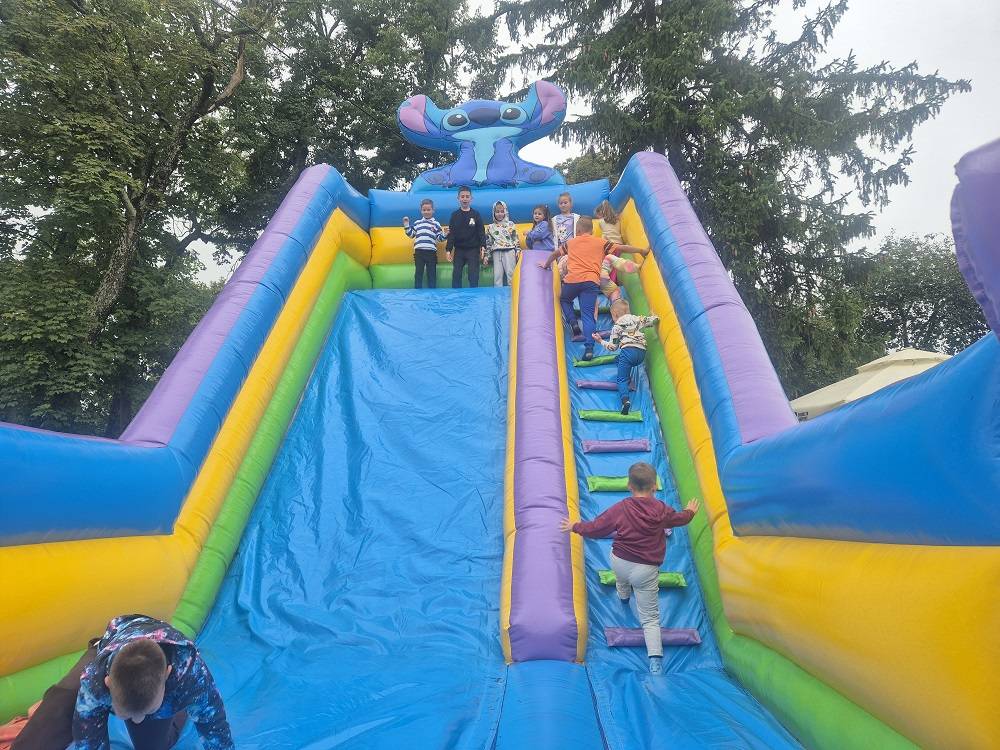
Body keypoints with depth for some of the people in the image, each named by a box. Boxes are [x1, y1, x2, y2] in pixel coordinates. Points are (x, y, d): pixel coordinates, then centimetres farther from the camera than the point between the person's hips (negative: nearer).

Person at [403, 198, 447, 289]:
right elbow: (411, 234, 15)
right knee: (418, 274, 6)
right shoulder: (417, 223, 15)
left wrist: (445, 234, -15)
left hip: (431, 252, -2)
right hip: (419, 252, 2)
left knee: (432, 275, 4)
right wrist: (406, 225, 5)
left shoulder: (436, 224, 8)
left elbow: (440, 238, 3)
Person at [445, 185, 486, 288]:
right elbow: (451, 234, 2)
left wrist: (483, 246, -17)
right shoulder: (454, 215, 4)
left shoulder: (476, 214, 2)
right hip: (458, 250, 2)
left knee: (473, 277, -3)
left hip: (473, 250, -2)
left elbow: (481, 232, -3)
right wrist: (448, 250, -7)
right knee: (456, 276, 2)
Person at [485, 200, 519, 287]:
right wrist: (486, 255, 7)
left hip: (509, 251, -2)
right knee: (497, 275, 1)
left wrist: (518, 251, -1)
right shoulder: (491, 227, 12)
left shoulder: (511, 224, 8)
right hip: (496, 253, 2)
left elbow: (516, 239, 7)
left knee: (510, 273, -5)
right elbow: (488, 242, 12)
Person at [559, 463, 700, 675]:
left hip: (618, 562, 1)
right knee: (650, 618, 8)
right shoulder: (661, 510, -7)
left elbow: (596, 528, -7)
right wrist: (690, 512, 37)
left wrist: (575, 527, 10)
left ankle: (623, 597, 68)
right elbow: (680, 518, 14)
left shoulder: (620, 509, -13)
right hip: (645, 571, -1)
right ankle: (655, 662, -4)